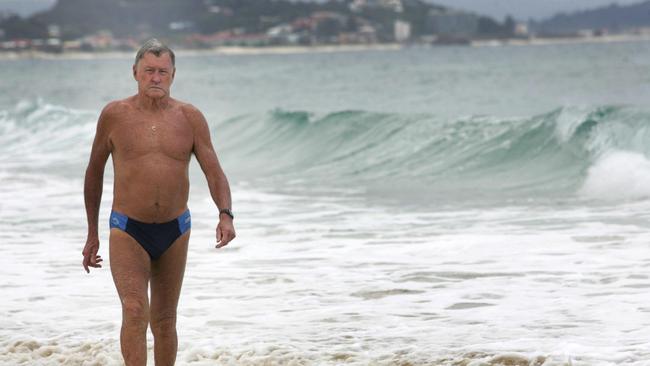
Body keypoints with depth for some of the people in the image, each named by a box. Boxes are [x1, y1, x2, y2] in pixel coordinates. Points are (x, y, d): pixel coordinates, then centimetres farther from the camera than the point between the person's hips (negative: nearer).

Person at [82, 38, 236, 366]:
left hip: (174, 232, 2)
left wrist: (225, 215, -23)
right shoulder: (114, 115, -2)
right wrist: (92, 234, 12)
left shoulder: (190, 118, 0)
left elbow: (215, 173, -3)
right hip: (127, 231, -2)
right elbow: (94, 171, 10)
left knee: (164, 321, 12)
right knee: (135, 311, -21)